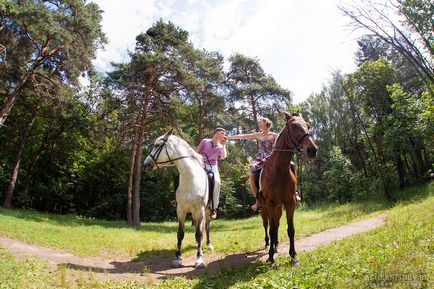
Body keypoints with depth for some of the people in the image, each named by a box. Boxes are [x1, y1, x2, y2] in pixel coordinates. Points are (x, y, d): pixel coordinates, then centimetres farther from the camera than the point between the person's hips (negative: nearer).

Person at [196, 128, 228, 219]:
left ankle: (213, 208, -21)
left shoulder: (221, 147, 18)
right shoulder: (205, 141, 11)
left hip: (213, 167, 1)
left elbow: (223, 157, -1)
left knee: (216, 182, -30)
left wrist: (223, 144, 4)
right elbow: (196, 153, 13)